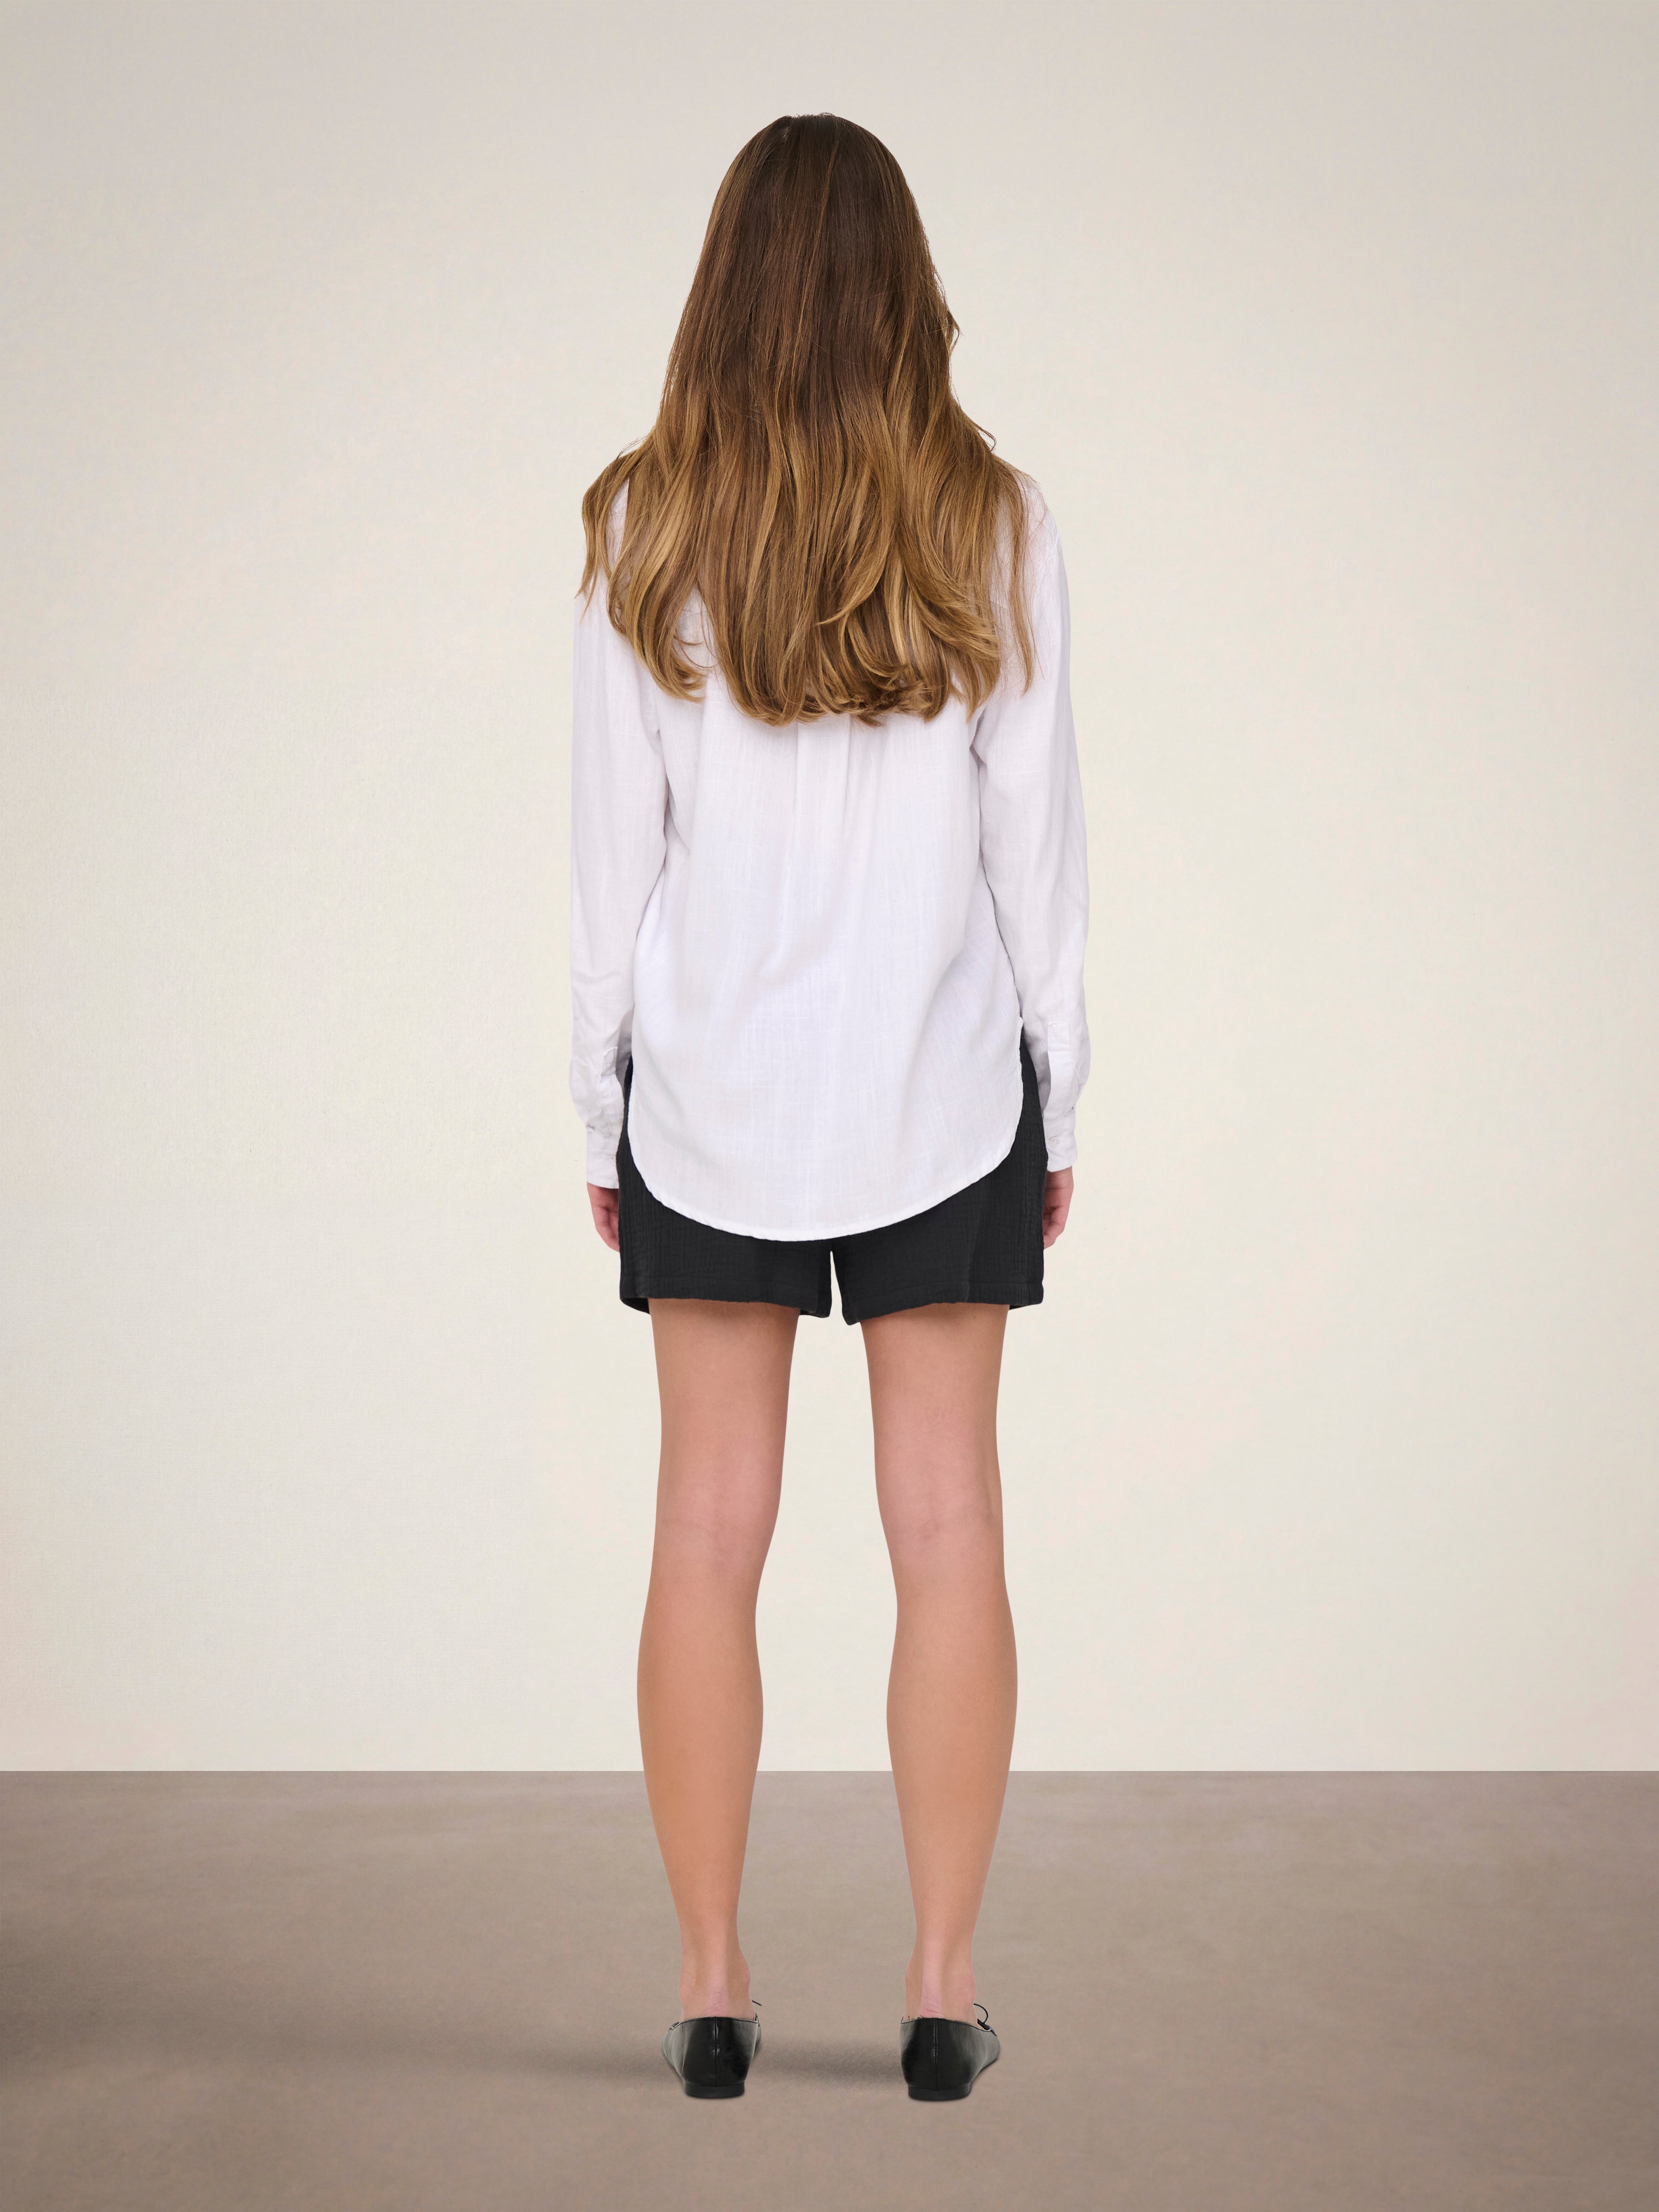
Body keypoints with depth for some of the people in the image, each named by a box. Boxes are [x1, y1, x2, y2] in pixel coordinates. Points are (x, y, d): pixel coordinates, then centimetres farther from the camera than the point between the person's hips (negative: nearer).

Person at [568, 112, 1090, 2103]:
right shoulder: (991, 526, -3)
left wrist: (603, 1112, 8)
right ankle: (943, 1990, 9)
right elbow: (1035, 834, -1)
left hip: (709, 1099, 0)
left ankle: (712, 1989, 11)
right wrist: (1058, 1101, 8)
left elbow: (611, 847, -1)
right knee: (945, 1526, 5)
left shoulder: (646, 534, -3)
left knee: (710, 1531, 6)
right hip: (941, 1090, 0)